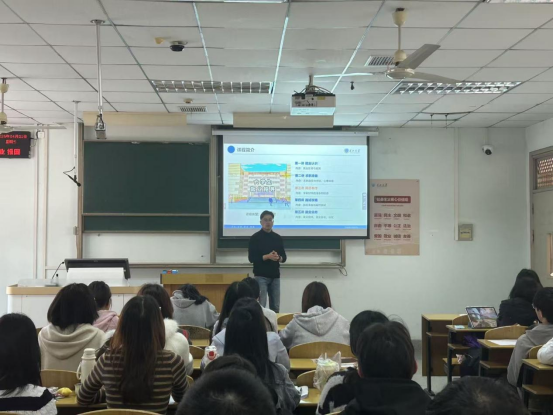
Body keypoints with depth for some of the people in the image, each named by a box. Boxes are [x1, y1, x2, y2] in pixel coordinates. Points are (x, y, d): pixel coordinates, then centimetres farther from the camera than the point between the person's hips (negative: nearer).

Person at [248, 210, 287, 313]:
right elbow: (251, 258, -9)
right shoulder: (255, 238, -3)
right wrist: (267, 256, -20)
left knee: (275, 306, 7)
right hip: (261, 276, -4)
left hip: (275, 276, 5)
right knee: (261, 305, -8)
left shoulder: (278, 238, 10)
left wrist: (278, 258, -12)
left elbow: (284, 257, 11)